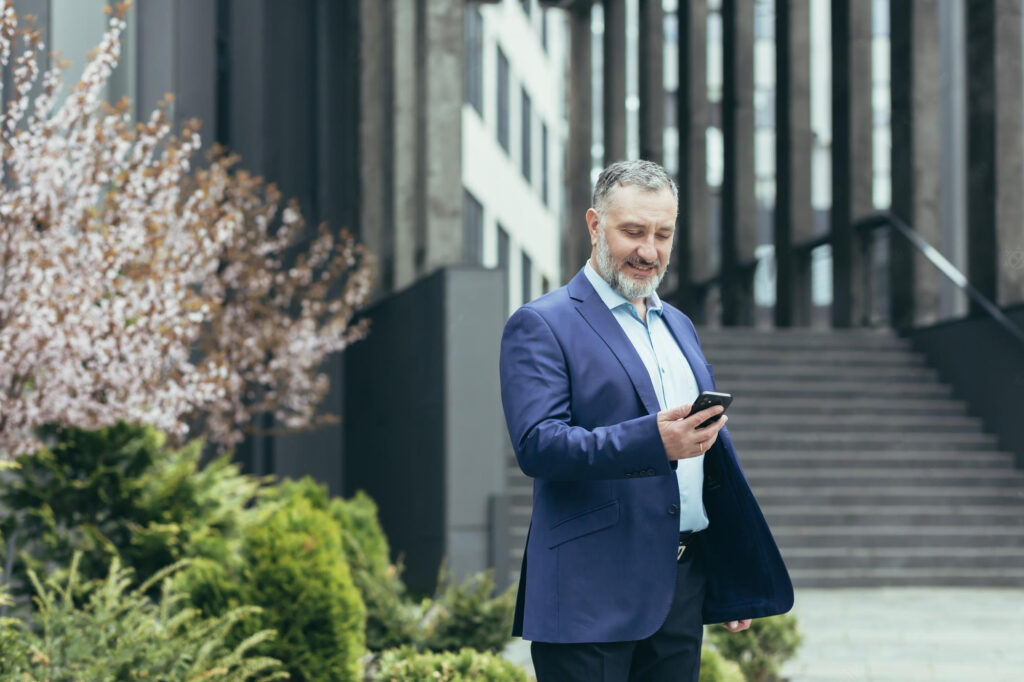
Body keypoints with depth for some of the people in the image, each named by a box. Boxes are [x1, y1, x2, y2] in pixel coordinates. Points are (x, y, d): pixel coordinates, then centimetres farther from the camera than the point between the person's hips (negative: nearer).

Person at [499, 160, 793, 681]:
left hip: (684, 583, 7)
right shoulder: (541, 326, -4)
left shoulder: (678, 325, 20)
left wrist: (734, 584, 21)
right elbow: (537, 445, -17)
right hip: (594, 594, -7)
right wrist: (652, 441, -29)